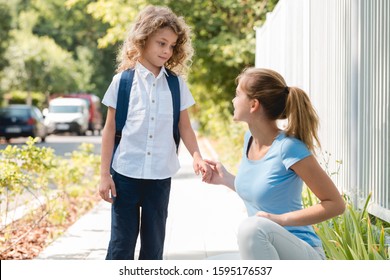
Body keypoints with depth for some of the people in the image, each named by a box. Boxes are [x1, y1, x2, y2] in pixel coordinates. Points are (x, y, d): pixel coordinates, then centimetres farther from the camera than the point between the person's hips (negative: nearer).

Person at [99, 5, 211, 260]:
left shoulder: (176, 84, 4)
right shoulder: (123, 81, -2)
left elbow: (185, 126, 7)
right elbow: (110, 128, 1)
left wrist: (197, 157, -11)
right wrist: (105, 174, -2)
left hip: (160, 175, 2)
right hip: (126, 173, -2)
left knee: (154, 243, 9)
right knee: (122, 243, 2)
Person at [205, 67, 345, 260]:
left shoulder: (288, 147, -19)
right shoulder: (250, 139, 4)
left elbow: (335, 204, -16)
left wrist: (281, 219, -24)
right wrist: (225, 179, 6)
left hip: (303, 256, -7)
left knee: (253, 227, -37)